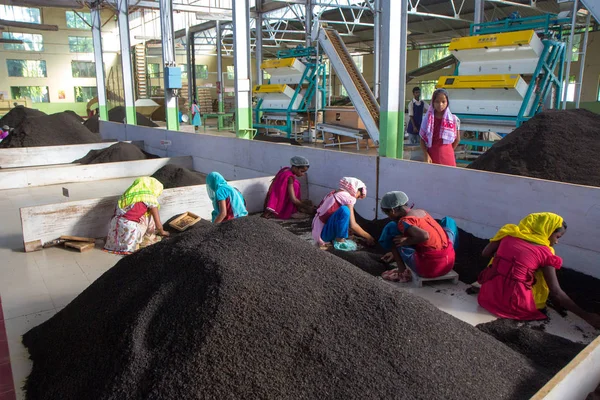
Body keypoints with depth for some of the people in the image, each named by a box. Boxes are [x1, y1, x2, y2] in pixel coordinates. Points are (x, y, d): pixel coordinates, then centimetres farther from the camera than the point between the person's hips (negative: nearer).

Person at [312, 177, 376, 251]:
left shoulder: (335, 193, 14)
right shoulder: (346, 197, -12)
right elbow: (352, 225, -16)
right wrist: (368, 237, -4)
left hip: (319, 231, 10)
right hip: (324, 233, -10)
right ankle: (339, 242, -13)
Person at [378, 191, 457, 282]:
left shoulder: (403, 222, -12)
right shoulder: (422, 212, 13)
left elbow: (424, 236, -29)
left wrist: (406, 241, -10)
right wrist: (396, 253, 37)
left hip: (429, 268, -7)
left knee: (390, 228, 1)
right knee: (448, 220, 32)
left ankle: (402, 272, 6)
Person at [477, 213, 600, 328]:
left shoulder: (509, 233, 1)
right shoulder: (544, 253, -8)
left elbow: (486, 253, 10)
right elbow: (556, 293, -7)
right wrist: (586, 315, -1)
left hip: (488, 295, 3)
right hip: (514, 305, -3)